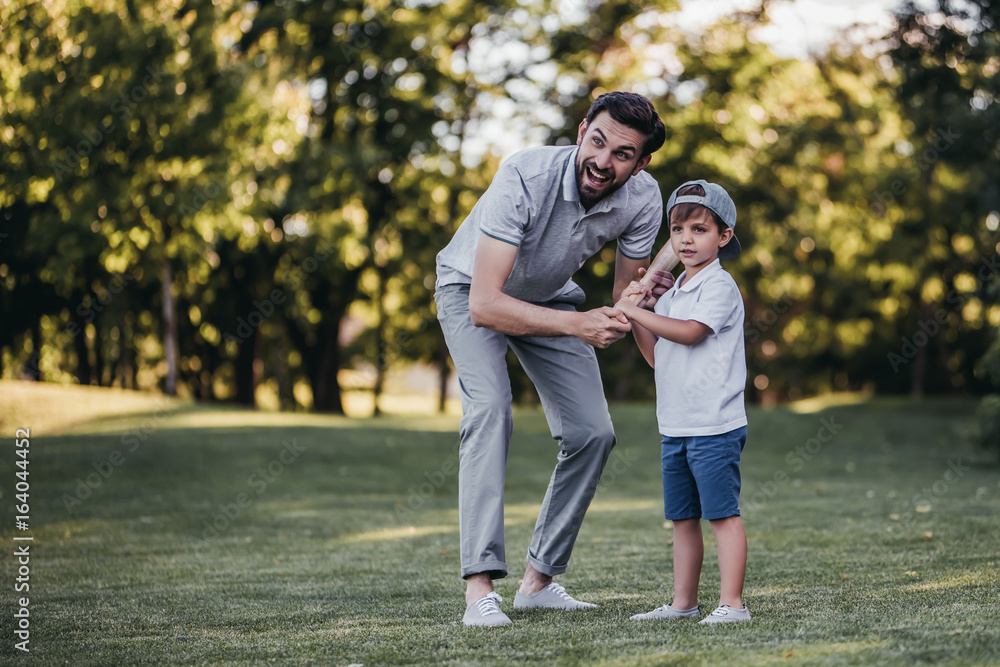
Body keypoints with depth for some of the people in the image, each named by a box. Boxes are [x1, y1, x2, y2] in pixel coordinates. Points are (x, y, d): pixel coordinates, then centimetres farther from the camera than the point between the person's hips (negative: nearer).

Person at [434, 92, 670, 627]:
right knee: (490, 409, -28)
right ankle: (479, 588, -31)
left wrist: (649, 291, -36)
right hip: (473, 290, -5)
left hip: (549, 297, 5)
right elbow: (485, 305, -44)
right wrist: (576, 325, -54)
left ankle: (538, 580, 11)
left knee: (592, 433, -3)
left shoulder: (642, 198, -24)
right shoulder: (525, 177, -40)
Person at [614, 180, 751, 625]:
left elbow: (689, 333, -21)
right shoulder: (672, 295, 18)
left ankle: (732, 603, -7)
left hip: (714, 425, -8)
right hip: (675, 426, 8)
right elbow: (658, 357, 18)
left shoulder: (719, 285, -7)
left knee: (721, 513, -8)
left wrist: (635, 311, -16)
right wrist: (634, 318, 4)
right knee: (682, 517, 12)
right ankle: (683, 603, 18)